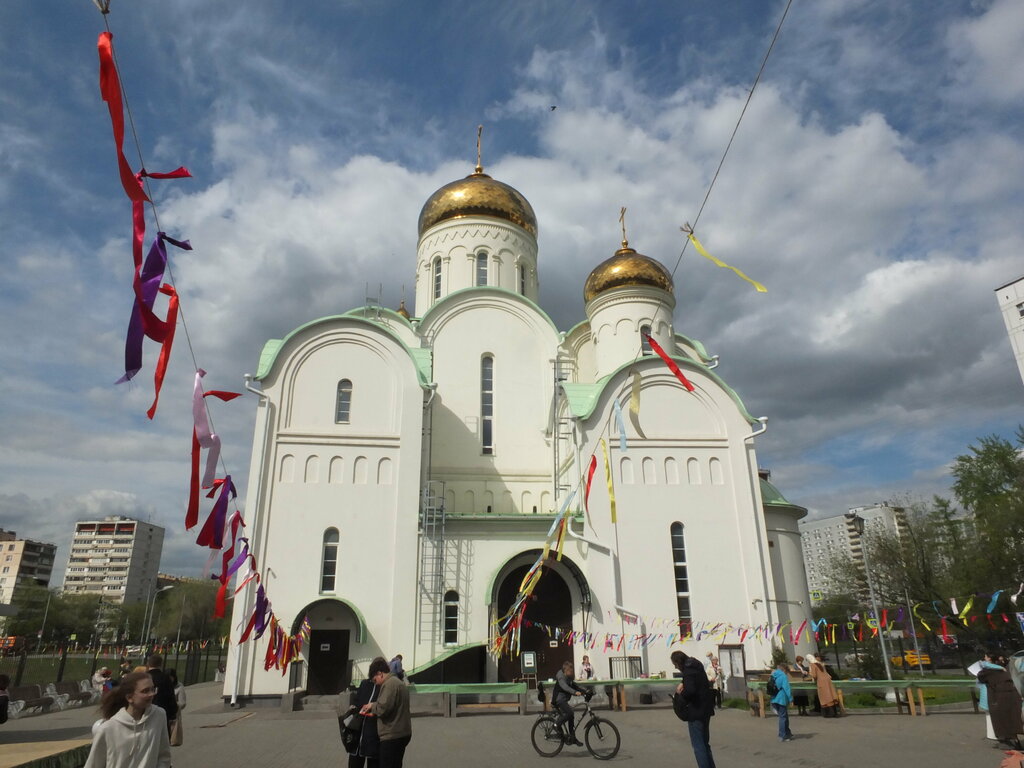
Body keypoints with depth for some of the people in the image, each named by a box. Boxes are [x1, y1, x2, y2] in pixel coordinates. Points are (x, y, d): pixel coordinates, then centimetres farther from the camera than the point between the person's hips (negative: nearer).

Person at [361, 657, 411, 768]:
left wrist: (372, 706, -3)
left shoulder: (389, 684, -14)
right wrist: (374, 712, 14)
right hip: (401, 734, 10)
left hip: (392, 736, -10)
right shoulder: (399, 682, 18)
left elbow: (383, 708, -22)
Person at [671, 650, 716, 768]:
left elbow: (690, 690, -32)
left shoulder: (688, 671, -20)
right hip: (705, 709, 10)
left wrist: (681, 693, -12)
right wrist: (683, 683, 6)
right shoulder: (696, 666, 10)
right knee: (704, 743, 20)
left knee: (698, 745, 0)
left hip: (697, 711, -10)